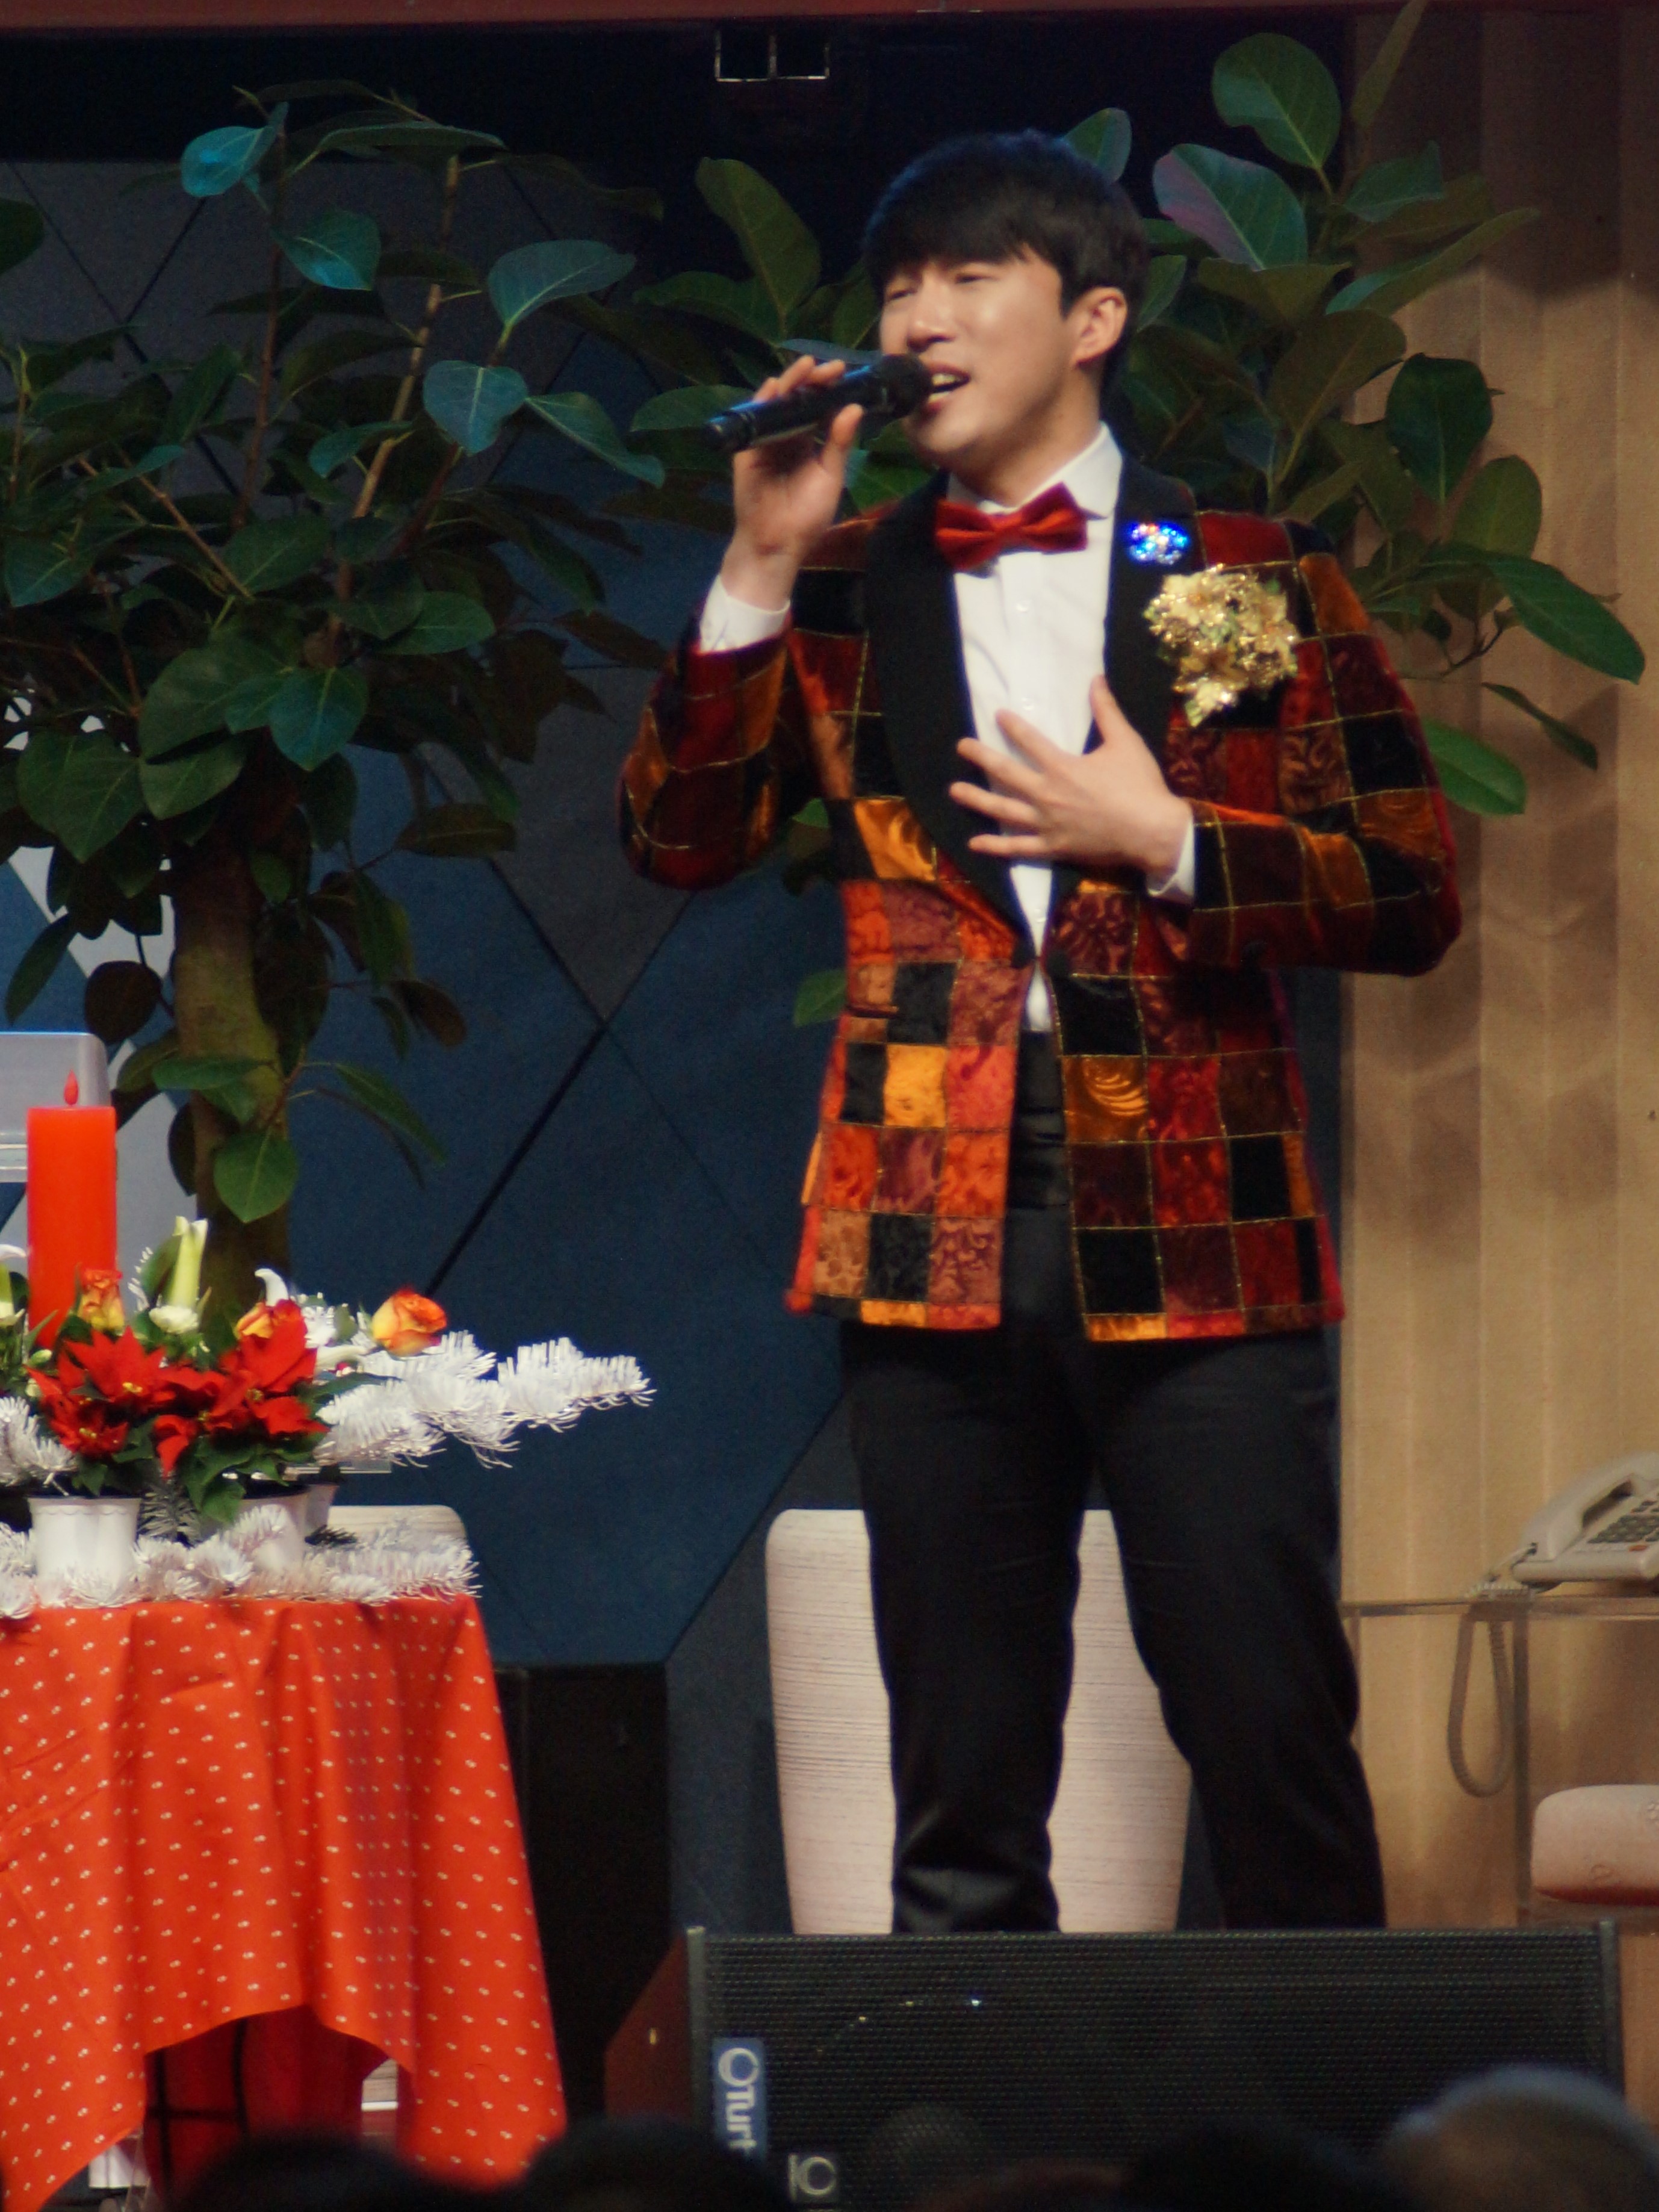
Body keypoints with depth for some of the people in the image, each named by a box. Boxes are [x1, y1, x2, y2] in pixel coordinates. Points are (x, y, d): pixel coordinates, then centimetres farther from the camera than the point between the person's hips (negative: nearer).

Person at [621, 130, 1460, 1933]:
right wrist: (762, 569, -5)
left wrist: (1166, 842, -10)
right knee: (961, 1802, 4)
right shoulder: (846, 600, 13)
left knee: (1274, 1754, -3)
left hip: (1197, 1243, -2)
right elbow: (678, 836, 2)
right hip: (935, 1242, 2)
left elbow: (1414, 899, 4)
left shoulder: (1252, 583, 7)